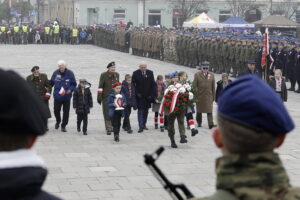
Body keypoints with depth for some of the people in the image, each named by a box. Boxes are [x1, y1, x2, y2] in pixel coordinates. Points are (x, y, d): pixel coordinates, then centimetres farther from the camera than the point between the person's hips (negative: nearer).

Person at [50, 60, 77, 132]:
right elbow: (51, 82, 10)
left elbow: (74, 84, 0)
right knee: (56, 110, 9)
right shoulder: (55, 73, -3)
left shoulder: (70, 73, -7)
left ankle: (63, 126, 16)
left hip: (67, 96, -1)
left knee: (66, 112, 2)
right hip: (57, 96, 1)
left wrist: (70, 89, -16)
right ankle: (58, 121, 38)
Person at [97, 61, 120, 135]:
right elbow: (100, 86, -5)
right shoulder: (103, 75, -4)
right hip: (106, 97, -4)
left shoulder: (117, 75, 10)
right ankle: (108, 129, 1)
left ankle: (113, 127, 18)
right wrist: (99, 97, -9)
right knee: (107, 114, -2)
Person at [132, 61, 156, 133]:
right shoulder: (136, 73, -3)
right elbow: (133, 84, -2)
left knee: (146, 111, 10)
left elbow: (153, 84, 4)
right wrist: (137, 93, -10)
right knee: (140, 110, -8)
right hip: (139, 96, -3)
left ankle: (144, 125, 21)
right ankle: (141, 126, -12)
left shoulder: (150, 73, 4)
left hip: (148, 96, 3)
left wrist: (151, 94, -4)